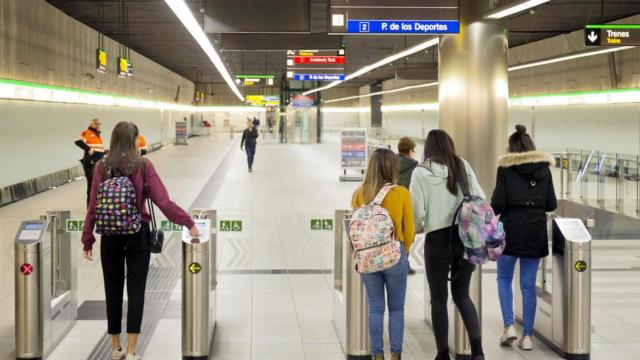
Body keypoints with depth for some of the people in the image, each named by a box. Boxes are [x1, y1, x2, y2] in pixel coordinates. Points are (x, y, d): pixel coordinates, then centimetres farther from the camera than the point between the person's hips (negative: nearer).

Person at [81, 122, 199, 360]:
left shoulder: (102, 167, -2)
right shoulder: (143, 166, -7)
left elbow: (94, 207, -3)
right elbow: (163, 201, -12)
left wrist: (87, 240, 3)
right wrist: (188, 223, -5)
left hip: (110, 234, 2)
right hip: (138, 233, -2)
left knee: (113, 289, 12)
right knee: (136, 290, 3)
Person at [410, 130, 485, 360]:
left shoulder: (421, 172, -5)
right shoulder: (463, 166, 3)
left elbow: (418, 211, -7)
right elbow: (479, 199, 2)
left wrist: (414, 229, 12)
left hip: (437, 238, -3)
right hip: (465, 236, 3)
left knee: (439, 299, 9)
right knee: (462, 295, 14)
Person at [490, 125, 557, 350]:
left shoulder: (505, 168, -5)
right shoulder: (544, 169, 4)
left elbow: (497, 205, -10)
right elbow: (551, 204, 6)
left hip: (511, 230, -3)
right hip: (536, 231, 3)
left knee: (504, 278, 15)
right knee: (528, 285, 8)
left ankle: (509, 326, 1)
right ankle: (527, 336, 9)